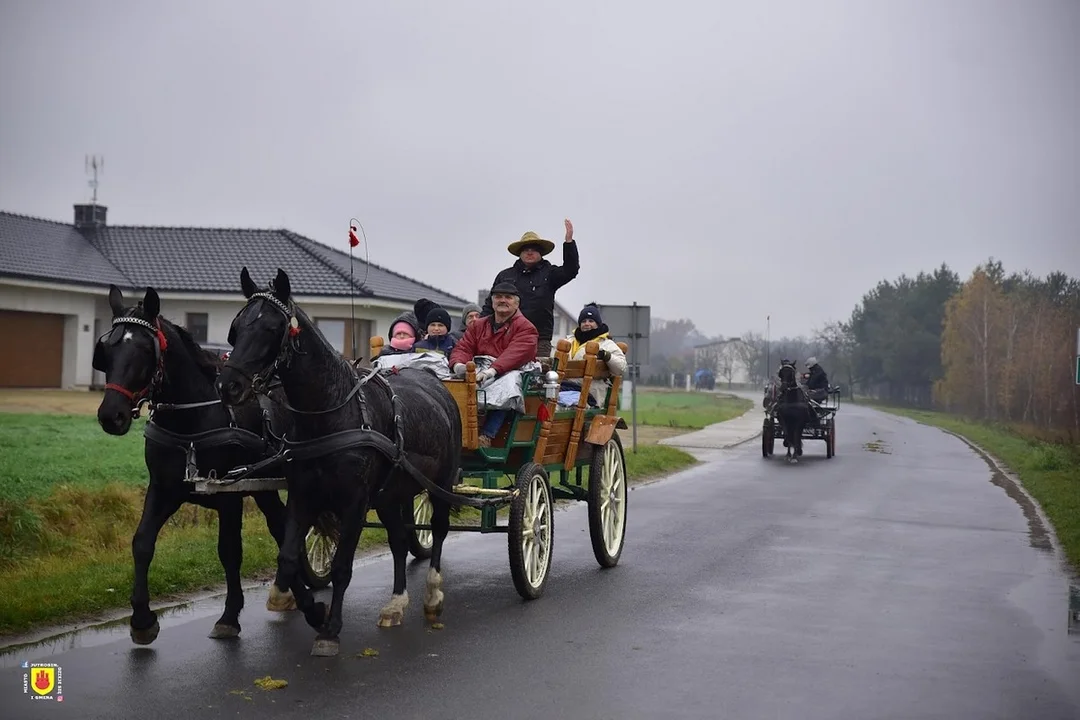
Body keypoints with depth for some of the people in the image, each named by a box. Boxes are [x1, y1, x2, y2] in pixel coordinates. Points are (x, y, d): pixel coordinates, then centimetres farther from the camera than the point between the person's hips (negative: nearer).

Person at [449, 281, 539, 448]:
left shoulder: (526, 328, 4)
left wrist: (493, 370, -32)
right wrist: (458, 364, -15)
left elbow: (516, 353, -14)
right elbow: (463, 347, 12)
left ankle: (486, 435, -42)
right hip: (477, 376, 4)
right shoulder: (477, 325, 23)